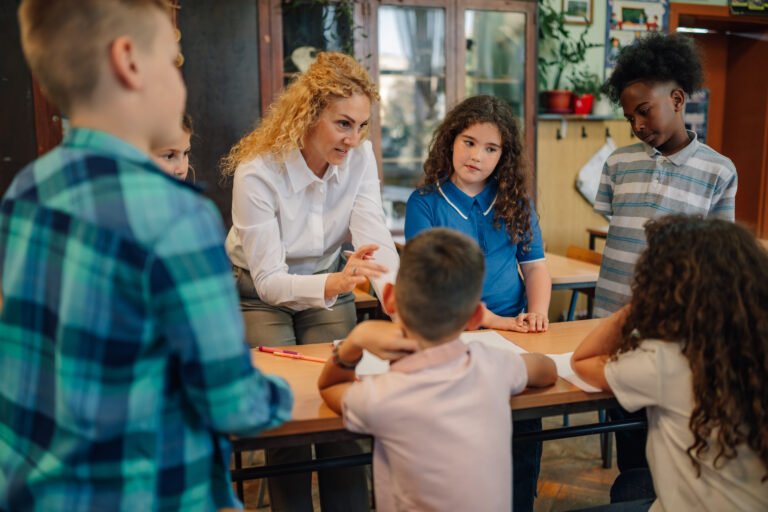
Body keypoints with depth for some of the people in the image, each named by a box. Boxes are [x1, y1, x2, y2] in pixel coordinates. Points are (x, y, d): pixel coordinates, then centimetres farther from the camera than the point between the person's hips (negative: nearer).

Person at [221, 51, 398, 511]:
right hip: (261, 294, -3)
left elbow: (375, 239, -23)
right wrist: (334, 284, -47)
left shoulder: (360, 157, -15)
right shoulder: (258, 172, -27)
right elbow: (269, 280, -28)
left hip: (329, 287, 3)